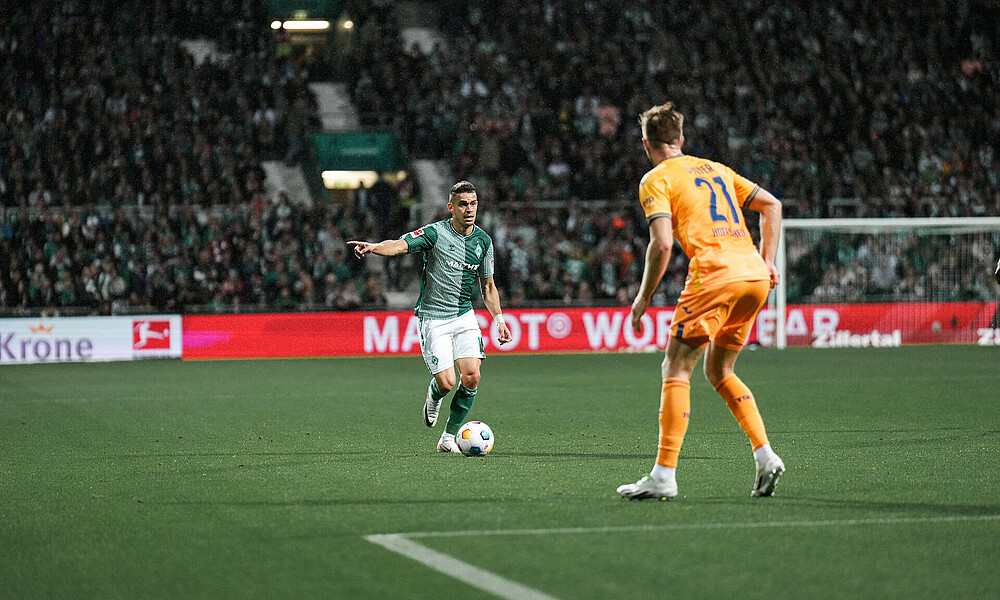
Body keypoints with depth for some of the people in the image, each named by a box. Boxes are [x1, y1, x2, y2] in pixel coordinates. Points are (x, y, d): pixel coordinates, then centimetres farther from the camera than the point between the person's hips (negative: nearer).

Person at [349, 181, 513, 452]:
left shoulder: (483, 241, 7)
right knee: (446, 382, -13)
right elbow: (399, 245, -23)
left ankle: (448, 437, 6)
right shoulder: (435, 232, -9)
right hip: (433, 317, -4)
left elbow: (488, 287, 18)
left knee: (471, 377, -12)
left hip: (464, 316, 4)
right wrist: (374, 247, -44)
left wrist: (499, 319, 10)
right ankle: (434, 396, 28)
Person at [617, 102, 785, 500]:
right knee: (719, 371, 19)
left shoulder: (656, 180, 4)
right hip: (754, 275, 7)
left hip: (714, 275, -7)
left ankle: (664, 475, -8)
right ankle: (765, 456, 7)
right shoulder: (715, 169, 25)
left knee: (676, 369, -1)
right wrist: (767, 260, 24)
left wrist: (643, 298, 0)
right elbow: (771, 205, 24)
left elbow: (662, 244, -8)